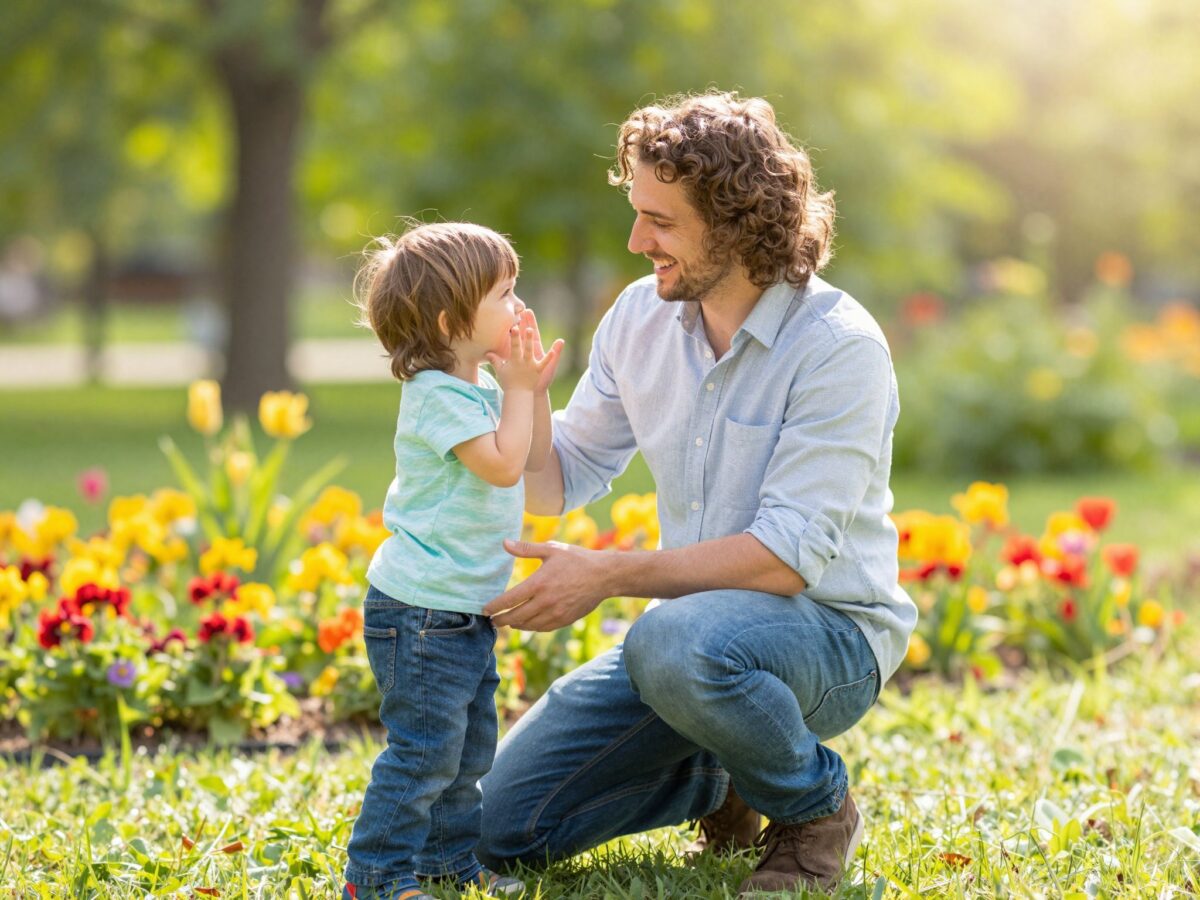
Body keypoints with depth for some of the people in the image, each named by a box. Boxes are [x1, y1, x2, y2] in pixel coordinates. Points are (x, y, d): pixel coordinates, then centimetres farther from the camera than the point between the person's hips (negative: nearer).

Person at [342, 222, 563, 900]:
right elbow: (502, 463, -25)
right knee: (425, 748, -9)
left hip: (467, 612, 10)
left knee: (470, 748, 18)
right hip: (423, 610, -10)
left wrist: (536, 389, 8)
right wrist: (517, 389, -14)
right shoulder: (437, 396, -18)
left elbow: (535, 462, 20)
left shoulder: (481, 389, 13)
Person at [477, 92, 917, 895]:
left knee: (675, 643, -41)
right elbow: (566, 475, 8)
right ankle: (716, 785, 21)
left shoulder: (837, 347, -20)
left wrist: (609, 575, -30)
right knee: (501, 828, -3)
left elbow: (791, 556, -25)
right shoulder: (641, 317, 0)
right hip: (700, 622, 6)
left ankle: (817, 807, -10)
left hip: (830, 633, -6)